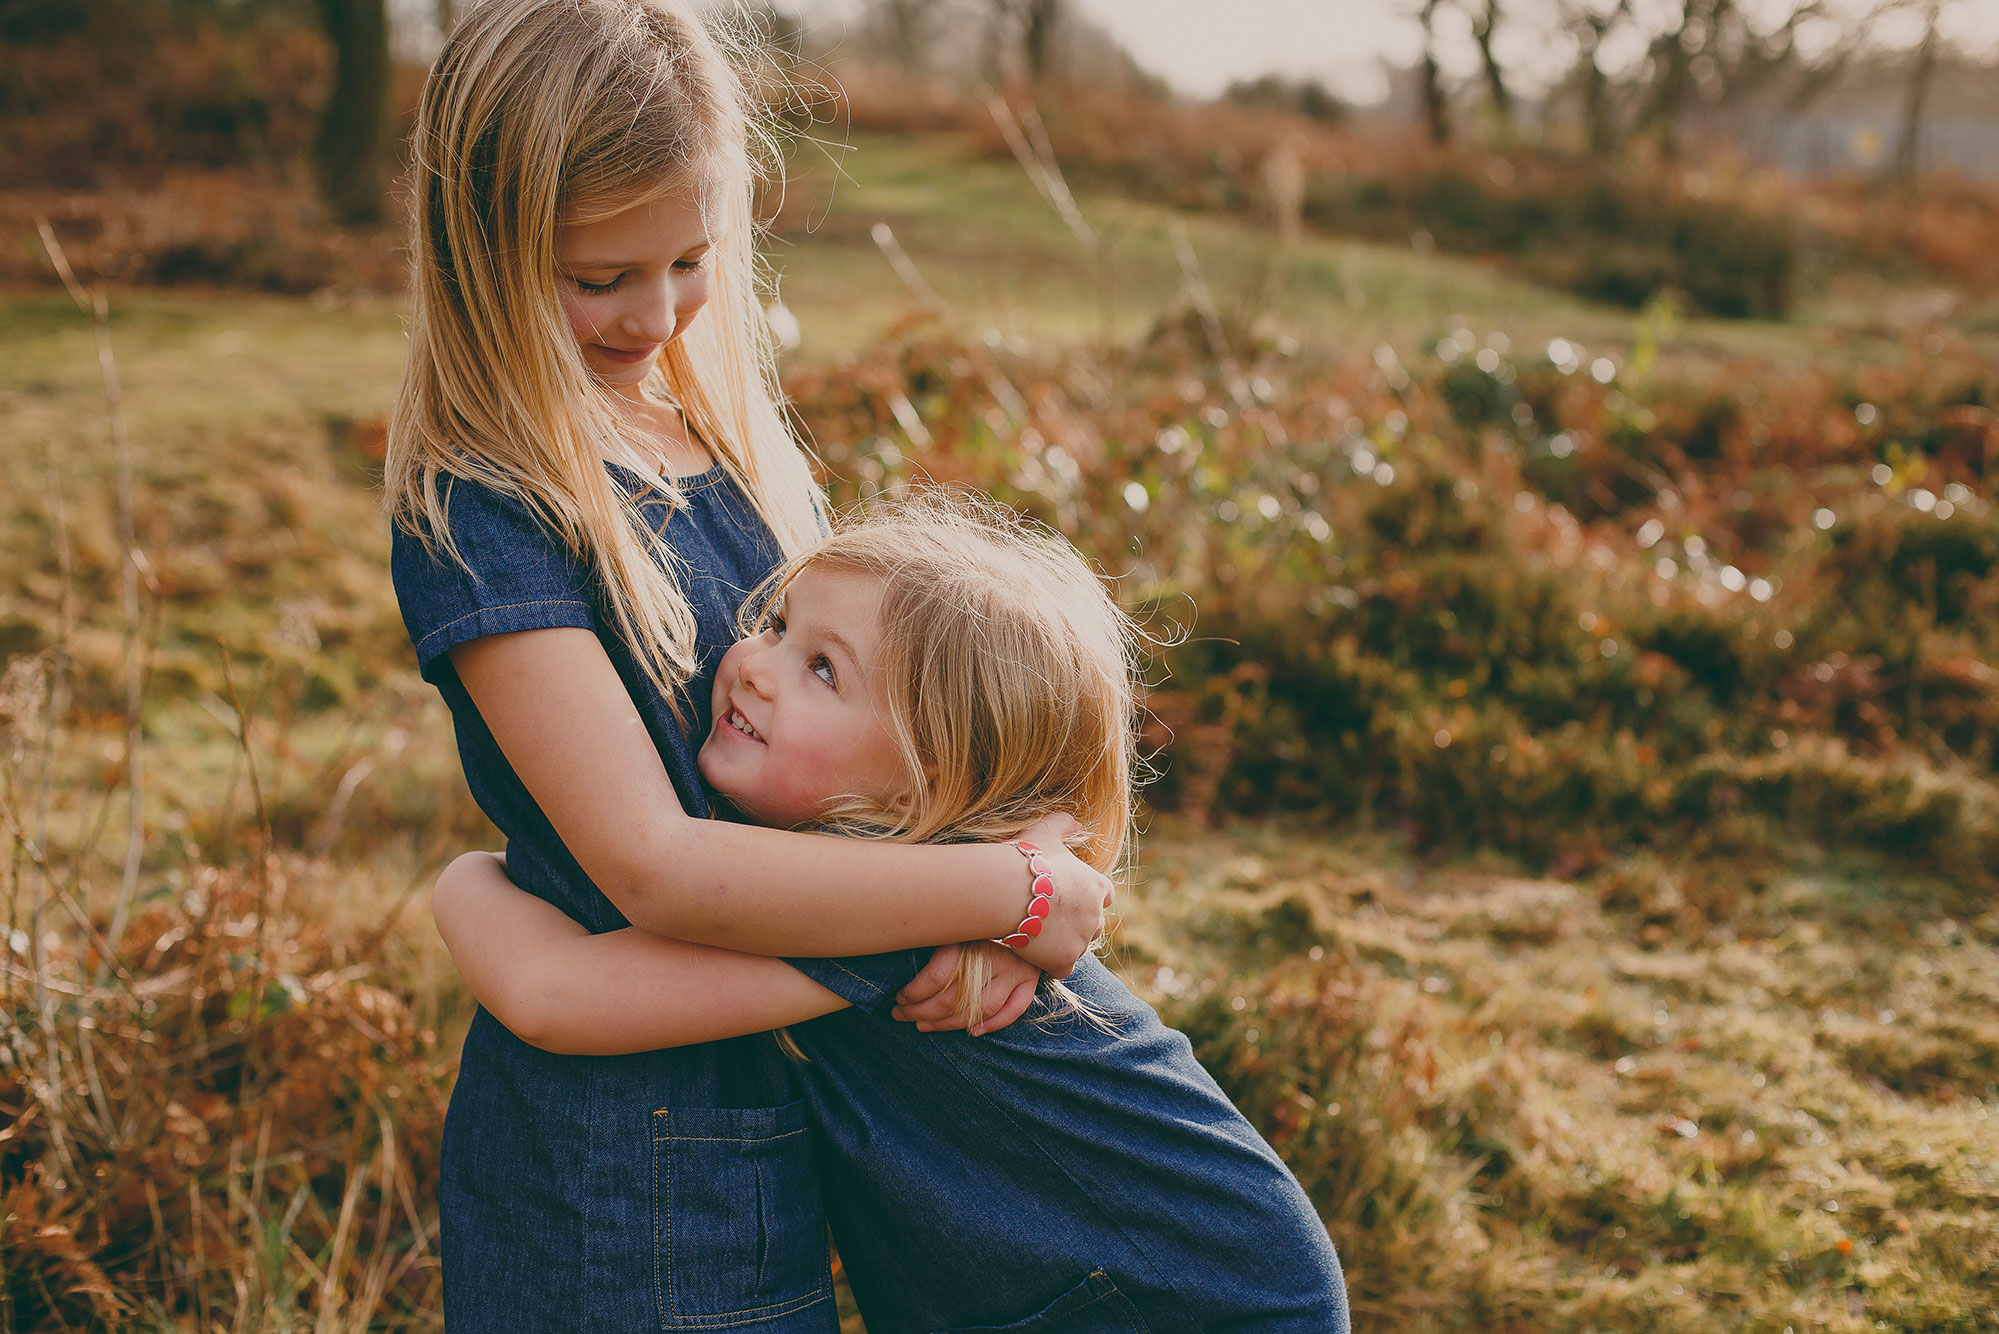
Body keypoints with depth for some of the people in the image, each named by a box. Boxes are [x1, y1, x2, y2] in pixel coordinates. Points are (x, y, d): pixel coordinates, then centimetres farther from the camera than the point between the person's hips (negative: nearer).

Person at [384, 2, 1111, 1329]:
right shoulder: (474, 512, -20)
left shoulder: (734, 434, 3)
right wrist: (1008, 890, -21)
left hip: (783, 1096, 7)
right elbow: (658, 866, -26)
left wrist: (993, 908, -10)